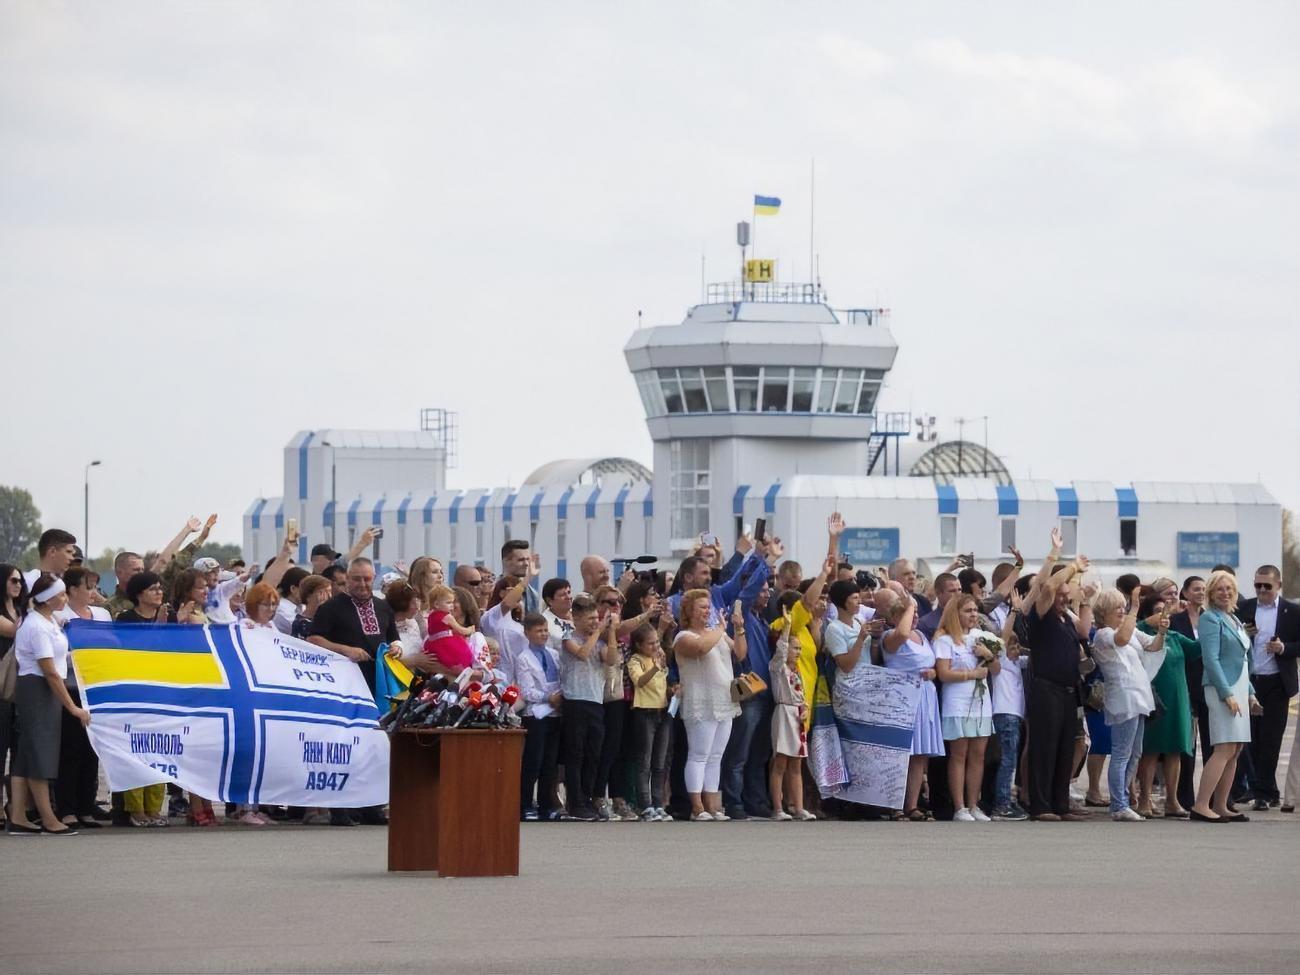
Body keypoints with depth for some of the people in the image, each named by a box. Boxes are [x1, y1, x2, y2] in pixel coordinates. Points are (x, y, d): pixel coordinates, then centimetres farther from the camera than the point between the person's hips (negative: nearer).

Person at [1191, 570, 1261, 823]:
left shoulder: (1233, 619, 19)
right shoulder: (1211, 618, -7)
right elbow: (1211, 658, -15)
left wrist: (1250, 693, 18)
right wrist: (1227, 694, -20)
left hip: (1238, 689, 9)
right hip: (1222, 688, -9)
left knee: (1235, 751, 6)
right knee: (1225, 749, -16)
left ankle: (1220, 806, 8)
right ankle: (1201, 806, -19)